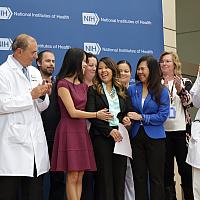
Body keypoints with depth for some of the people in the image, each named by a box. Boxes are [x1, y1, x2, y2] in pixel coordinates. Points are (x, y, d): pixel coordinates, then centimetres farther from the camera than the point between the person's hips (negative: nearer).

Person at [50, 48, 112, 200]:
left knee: (80, 176, 5)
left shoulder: (83, 85, 16)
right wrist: (97, 115, -4)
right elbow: (72, 112, -11)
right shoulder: (63, 84, -7)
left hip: (82, 130, 7)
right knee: (72, 177, -6)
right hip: (69, 130, -7)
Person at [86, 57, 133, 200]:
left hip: (120, 136, 4)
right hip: (101, 137, -3)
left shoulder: (122, 90, 17)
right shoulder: (93, 90, 4)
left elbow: (129, 112, 19)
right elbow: (91, 115, -5)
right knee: (104, 175, -2)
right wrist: (109, 131, -12)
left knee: (120, 175, 3)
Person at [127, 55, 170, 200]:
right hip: (137, 137, 3)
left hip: (155, 137, -3)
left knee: (156, 177, 3)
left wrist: (141, 117, -13)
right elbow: (128, 111, 12)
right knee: (139, 176, 8)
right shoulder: (132, 89, 6)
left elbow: (163, 116, -9)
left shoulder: (162, 91, -3)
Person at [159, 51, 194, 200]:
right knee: (166, 169, 6)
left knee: (185, 168, 2)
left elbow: (189, 102, -9)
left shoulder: (185, 82, 5)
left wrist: (180, 89, -27)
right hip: (163, 131, 1)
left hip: (181, 130, -1)